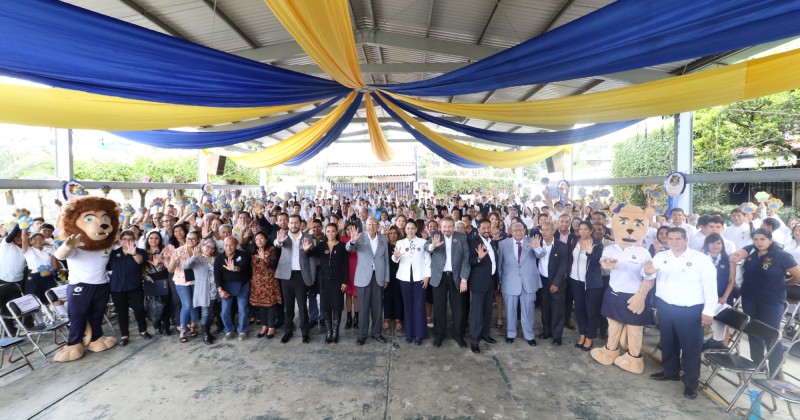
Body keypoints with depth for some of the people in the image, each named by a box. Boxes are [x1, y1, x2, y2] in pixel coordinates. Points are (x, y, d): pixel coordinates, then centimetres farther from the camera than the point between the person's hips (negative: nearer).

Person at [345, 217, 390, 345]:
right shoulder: (360, 237, -4)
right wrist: (352, 241, -43)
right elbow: (349, 248, -20)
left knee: (377, 306, 10)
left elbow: (386, 259, 8)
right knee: (363, 307, 4)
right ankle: (362, 334, 17)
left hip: (379, 277, 3)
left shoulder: (383, 239, 4)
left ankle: (376, 332, 25)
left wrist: (386, 278, 7)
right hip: (363, 277, -2)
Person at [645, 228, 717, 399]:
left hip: (690, 310, -3)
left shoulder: (701, 259, -9)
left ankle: (691, 382, 21)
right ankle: (670, 371, 37)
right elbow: (650, 274, -5)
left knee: (691, 347, 6)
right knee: (668, 342, 18)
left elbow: (710, 285, -9)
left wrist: (708, 310, -11)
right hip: (665, 308, 4)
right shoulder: (660, 256, 1)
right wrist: (647, 271, -31)